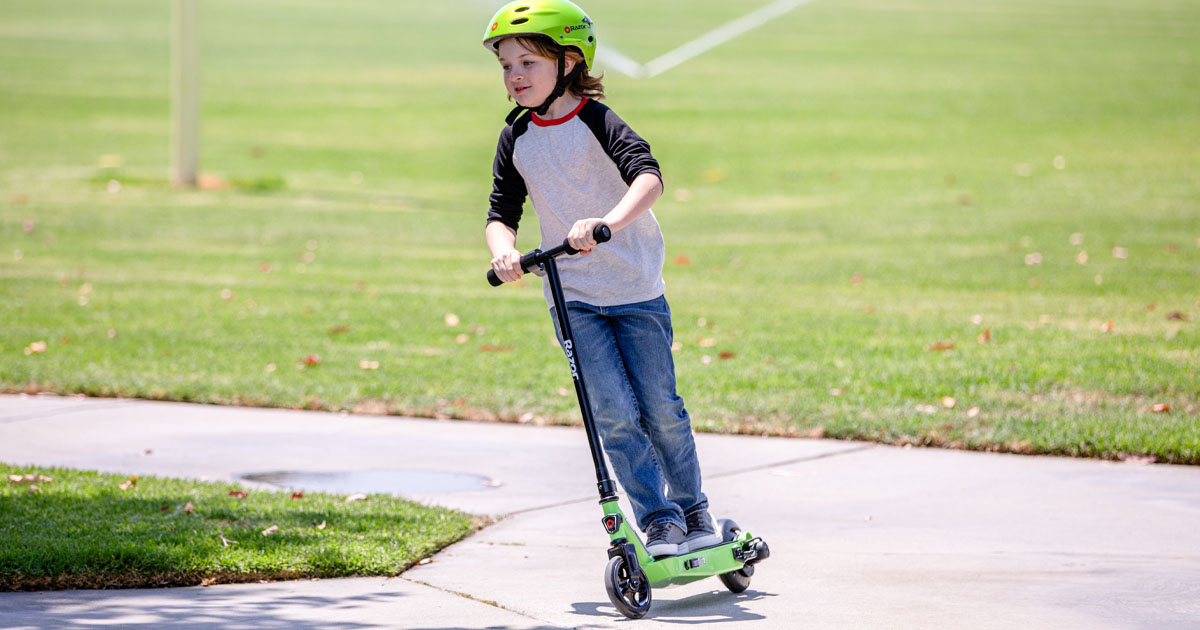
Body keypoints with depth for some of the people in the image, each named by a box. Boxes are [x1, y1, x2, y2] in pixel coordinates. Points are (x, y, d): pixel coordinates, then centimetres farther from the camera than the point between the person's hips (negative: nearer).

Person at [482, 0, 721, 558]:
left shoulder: (595, 122, -13)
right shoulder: (517, 140, 2)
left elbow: (648, 177, -28)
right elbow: (501, 212, 4)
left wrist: (608, 222, -46)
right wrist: (503, 250, -19)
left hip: (635, 288, -3)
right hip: (572, 296, 3)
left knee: (660, 407, 0)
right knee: (615, 412, -8)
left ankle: (692, 510, 20)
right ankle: (657, 520, 1)